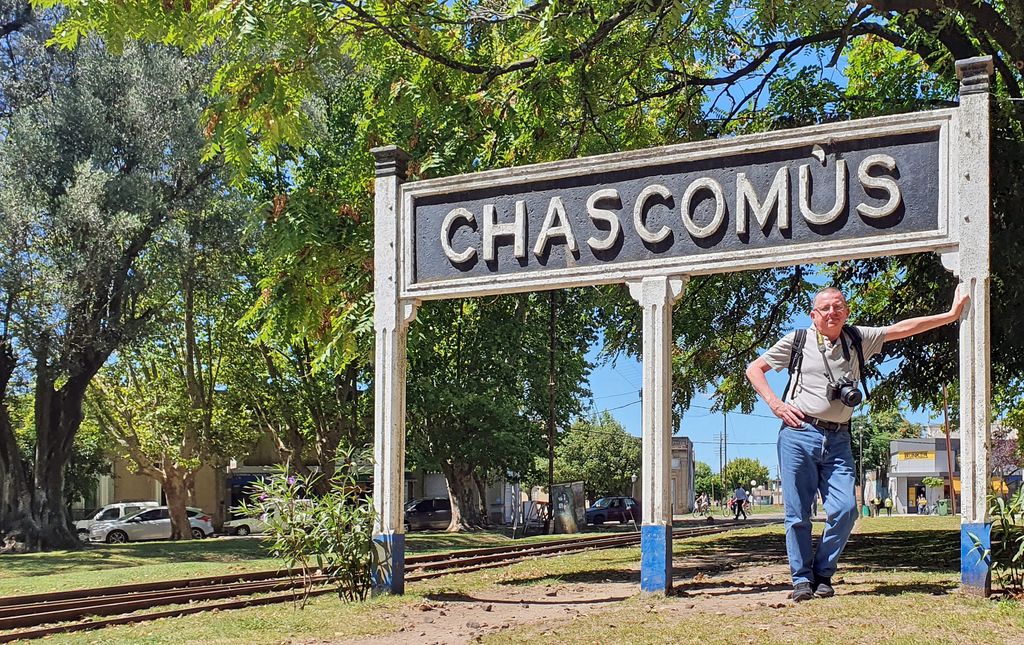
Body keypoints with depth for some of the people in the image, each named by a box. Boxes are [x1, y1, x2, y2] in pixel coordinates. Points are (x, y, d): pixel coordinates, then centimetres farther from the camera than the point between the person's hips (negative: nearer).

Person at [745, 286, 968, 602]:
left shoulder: (858, 339, 13)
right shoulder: (797, 340, 7)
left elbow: (901, 329, 12)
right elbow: (754, 369, 12)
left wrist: (950, 315, 9)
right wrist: (775, 404, 0)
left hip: (837, 440, 2)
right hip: (799, 435, -2)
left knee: (845, 509, -9)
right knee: (797, 513, -2)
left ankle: (823, 575, 9)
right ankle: (802, 579, 10)